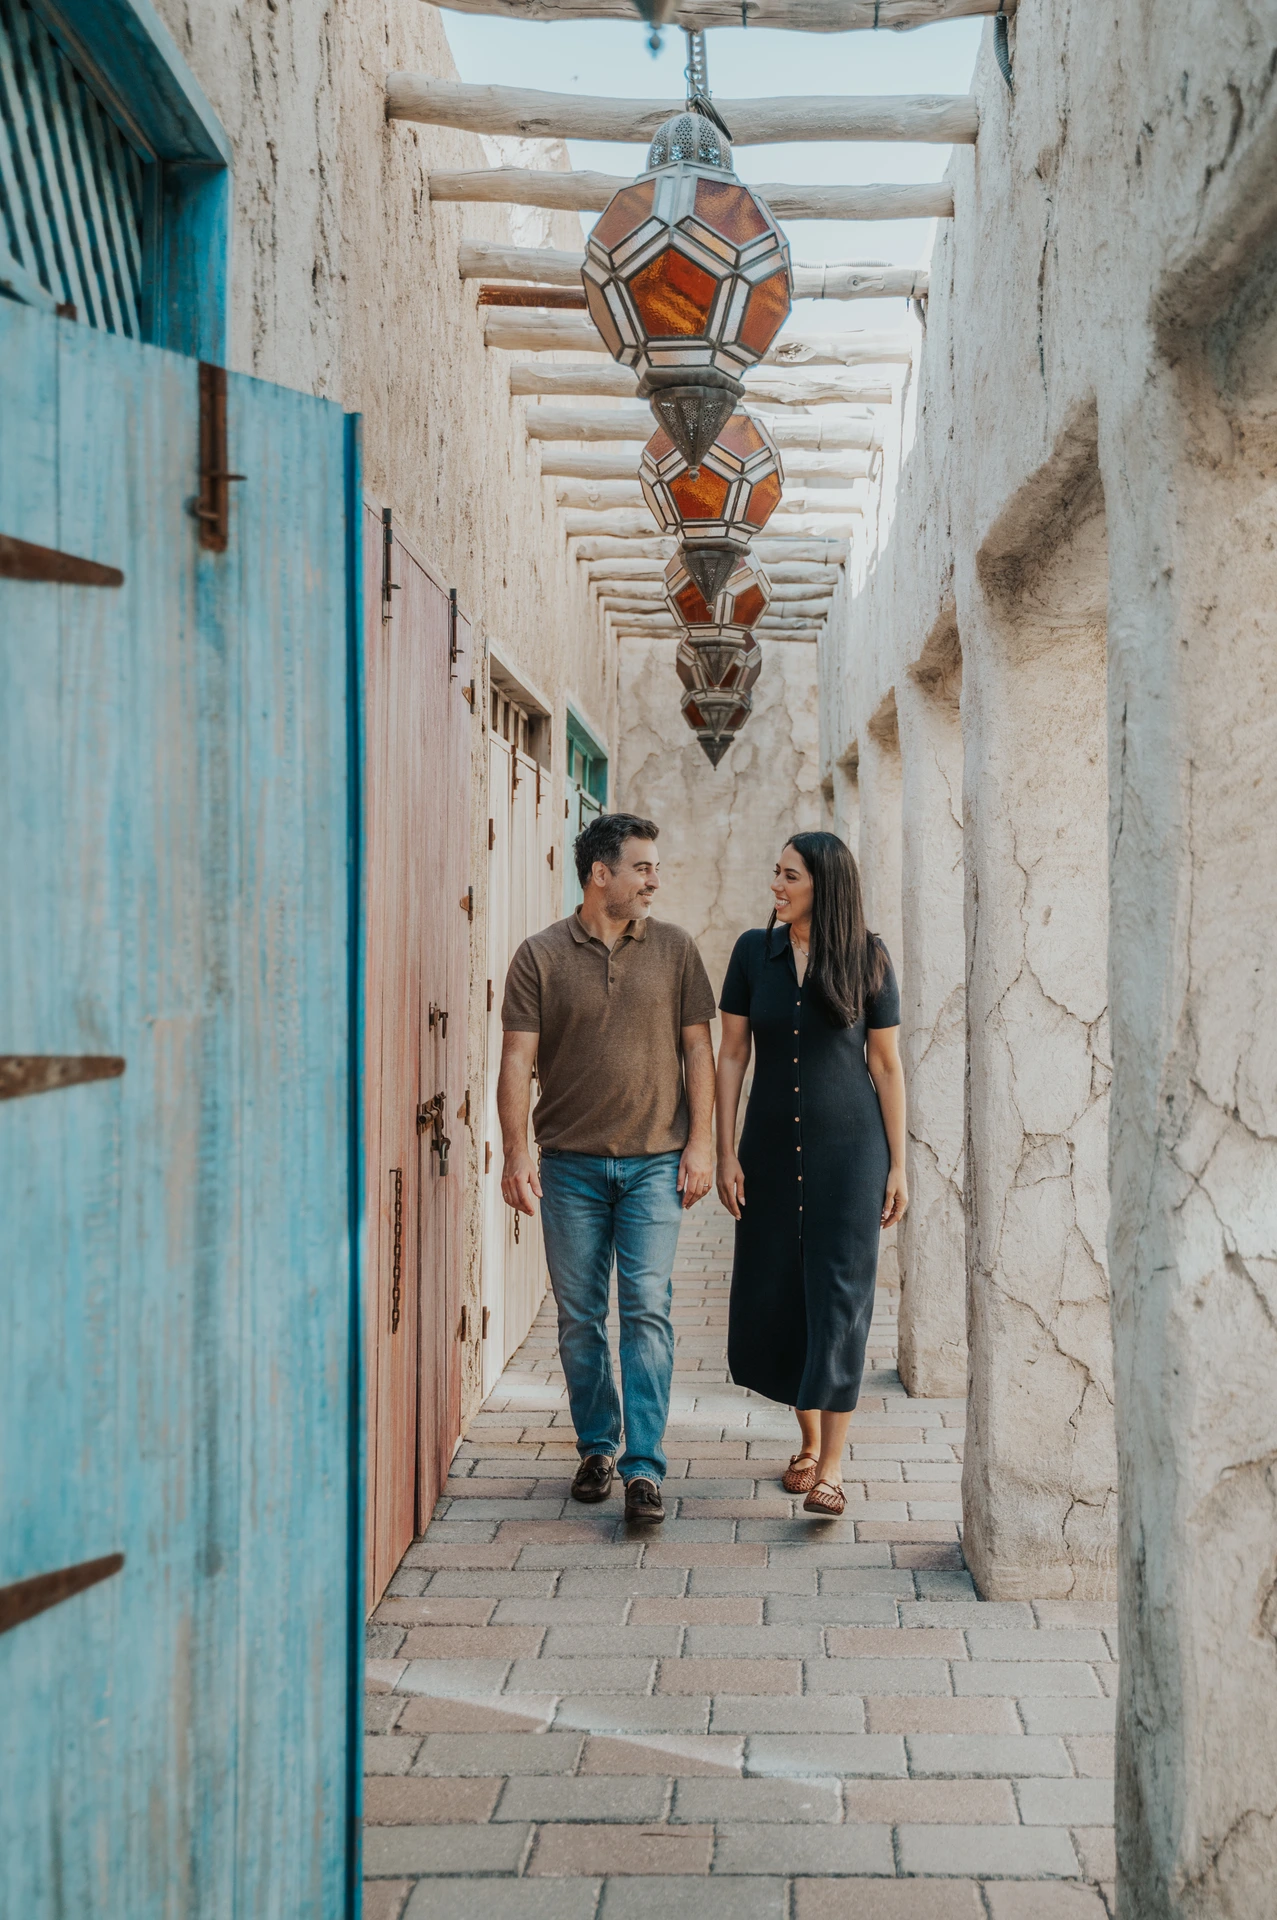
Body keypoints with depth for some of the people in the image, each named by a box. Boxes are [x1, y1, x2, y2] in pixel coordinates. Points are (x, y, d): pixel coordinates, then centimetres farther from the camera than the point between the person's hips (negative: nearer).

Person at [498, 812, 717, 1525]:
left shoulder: (675, 948, 6)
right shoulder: (541, 956, 1)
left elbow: (698, 1047, 7)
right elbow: (518, 1059, -2)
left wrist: (701, 1141, -1)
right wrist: (516, 1153, -11)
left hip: (654, 1162, 0)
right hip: (570, 1164, 0)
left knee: (648, 1311, -7)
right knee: (579, 1318, 8)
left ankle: (645, 1466, -4)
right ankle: (597, 1447, 24)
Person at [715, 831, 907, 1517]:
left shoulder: (867, 959, -3)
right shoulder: (754, 951, 2)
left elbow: (887, 1066, 1)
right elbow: (732, 1054, 4)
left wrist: (898, 1166, -1)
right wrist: (725, 1151, -1)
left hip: (849, 1149, -2)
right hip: (772, 1146, 3)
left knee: (839, 1293, -5)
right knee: (774, 1294, 7)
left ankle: (831, 1467, 0)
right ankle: (808, 1439, 27)